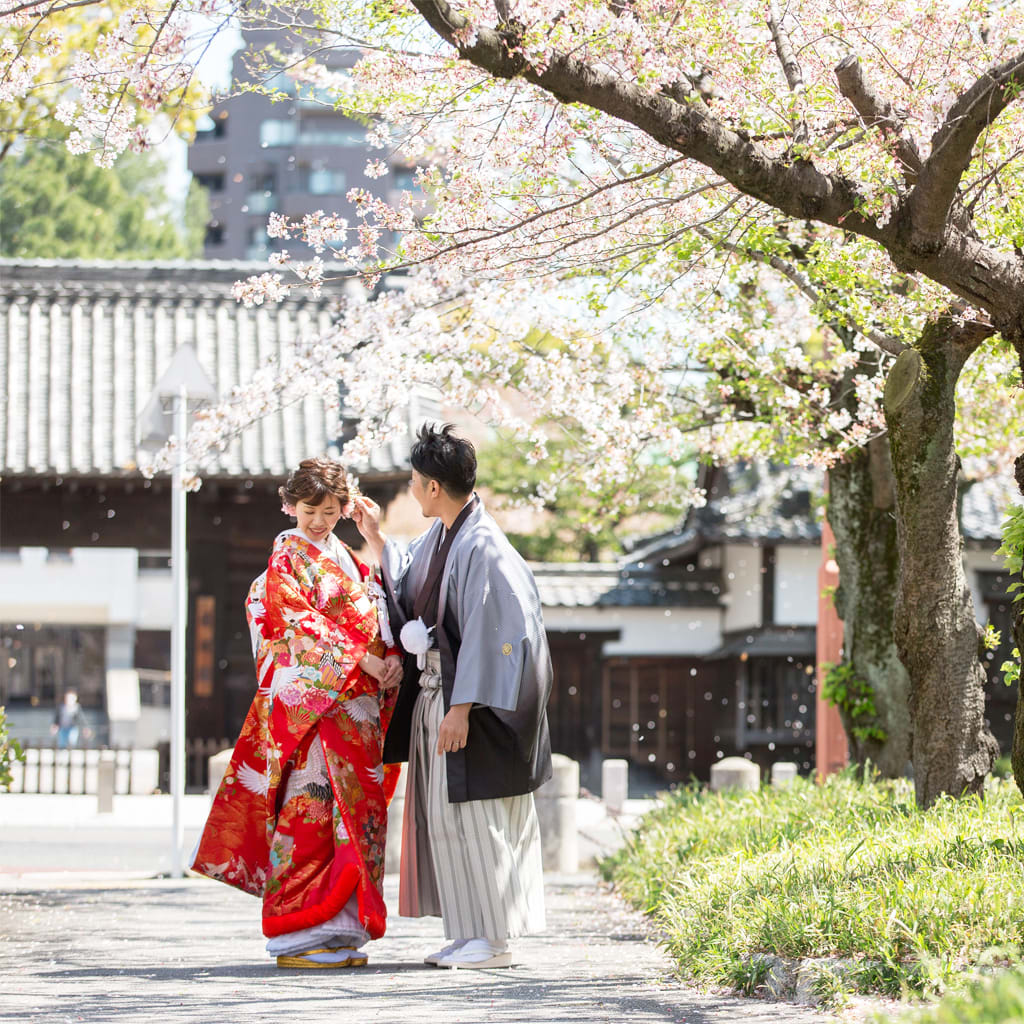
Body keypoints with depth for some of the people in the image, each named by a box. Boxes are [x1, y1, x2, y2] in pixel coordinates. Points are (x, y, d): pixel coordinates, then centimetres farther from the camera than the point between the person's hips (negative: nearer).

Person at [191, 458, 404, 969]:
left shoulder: (347, 561, 21)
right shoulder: (288, 557, -1)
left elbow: (375, 619, 18)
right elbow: (301, 622, -12)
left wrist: (392, 660, -3)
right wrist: (362, 660, -17)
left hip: (357, 699, 7)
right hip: (307, 696, -7)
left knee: (356, 808, 4)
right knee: (309, 804, -11)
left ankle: (341, 929, 8)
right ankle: (299, 934, -9)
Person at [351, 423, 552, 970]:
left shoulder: (482, 547, -19)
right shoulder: (439, 535, 9)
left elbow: (486, 635, -22)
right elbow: (409, 588, 27)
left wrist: (461, 708, -24)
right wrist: (375, 539, 21)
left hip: (470, 699, -10)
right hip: (437, 692, 10)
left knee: (471, 815, -6)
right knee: (446, 815, 11)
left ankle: (492, 939, 0)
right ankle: (471, 933, 18)